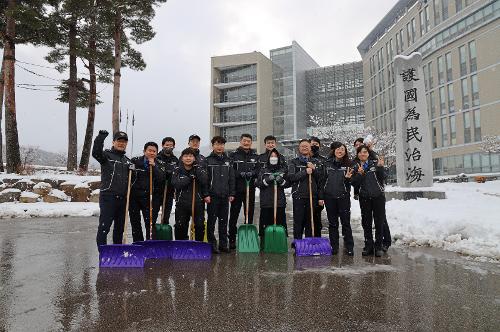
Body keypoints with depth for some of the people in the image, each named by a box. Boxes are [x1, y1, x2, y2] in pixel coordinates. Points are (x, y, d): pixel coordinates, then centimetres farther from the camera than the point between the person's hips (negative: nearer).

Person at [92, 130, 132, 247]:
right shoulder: (106, 155, 1)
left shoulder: (127, 160, 19)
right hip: (108, 197, -6)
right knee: (104, 226, -6)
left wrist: (132, 170, 6)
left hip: (123, 198, 6)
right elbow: (96, 153, -22)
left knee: (120, 227, 13)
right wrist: (100, 137, -33)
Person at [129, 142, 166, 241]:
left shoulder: (160, 164, 3)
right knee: (135, 222, 11)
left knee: (150, 223, -6)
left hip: (151, 198, -2)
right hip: (134, 197, 2)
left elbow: (161, 178, -12)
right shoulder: (135, 161, 3)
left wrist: (154, 166, -18)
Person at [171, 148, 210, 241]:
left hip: (198, 203, 0)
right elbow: (176, 184, -13)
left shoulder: (199, 169, 4)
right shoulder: (177, 171, 4)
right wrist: (190, 178, -15)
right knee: (180, 226, 5)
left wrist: (196, 168, -11)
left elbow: (204, 181, -15)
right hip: (182, 203, 0)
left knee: (200, 226, 2)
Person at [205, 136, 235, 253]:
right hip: (212, 196, -4)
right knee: (212, 221, 2)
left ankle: (223, 244, 18)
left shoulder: (227, 160, 12)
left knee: (224, 221, 9)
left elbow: (232, 178, 12)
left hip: (225, 196, 4)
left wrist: (231, 193, 6)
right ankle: (212, 244, 11)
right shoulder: (208, 160, -2)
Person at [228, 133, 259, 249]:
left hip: (250, 189, 3)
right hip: (237, 189, -3)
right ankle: (232, 239, 10)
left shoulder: (255, 156, 12)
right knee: (234, 214, 2)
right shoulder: (233, 155, 2)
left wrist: (252, 173, -14)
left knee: (250, 214, 8)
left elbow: (259, 170, 6)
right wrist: (240, 174, -19)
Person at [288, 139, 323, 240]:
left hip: (312, 196, 2)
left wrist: (314, 169, -9)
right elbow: (291, 177, -9)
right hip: (298, 196, -2)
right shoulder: (293, 162, 6)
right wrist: (305, 172, -16)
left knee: (310, 222, 8)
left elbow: (321, 179, 6)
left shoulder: (316, 162, 13)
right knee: (298, 222, 0)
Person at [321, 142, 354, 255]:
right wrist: (321, 196, 1)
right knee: (332, 223, 9)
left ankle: (349, 247, 10)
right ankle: (334, 247, 18)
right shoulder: (327, 163, 4)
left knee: (346, 222, 1)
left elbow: (351, 182, 5)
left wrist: (348, 178, -18)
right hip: (329, 197, 1)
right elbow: (323, 180, 6)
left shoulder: (348, 164, 2)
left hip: (343, 197, -1)